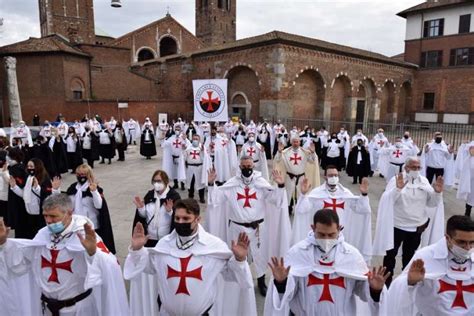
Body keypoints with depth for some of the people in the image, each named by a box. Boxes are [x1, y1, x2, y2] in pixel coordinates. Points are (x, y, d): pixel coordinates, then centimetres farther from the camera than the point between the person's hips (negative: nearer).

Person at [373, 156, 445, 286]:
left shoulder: (424, 181, 1)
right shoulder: (396, 180, -12)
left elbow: (432, 203, 3)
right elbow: (387, 200, -22)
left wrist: (437, 192, -15)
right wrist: (397, 189, -37)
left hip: (417, 226, 4)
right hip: (397, 225, -4)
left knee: (409, 254, 21)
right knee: (391, 253, 9)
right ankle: (386, 279, 26)